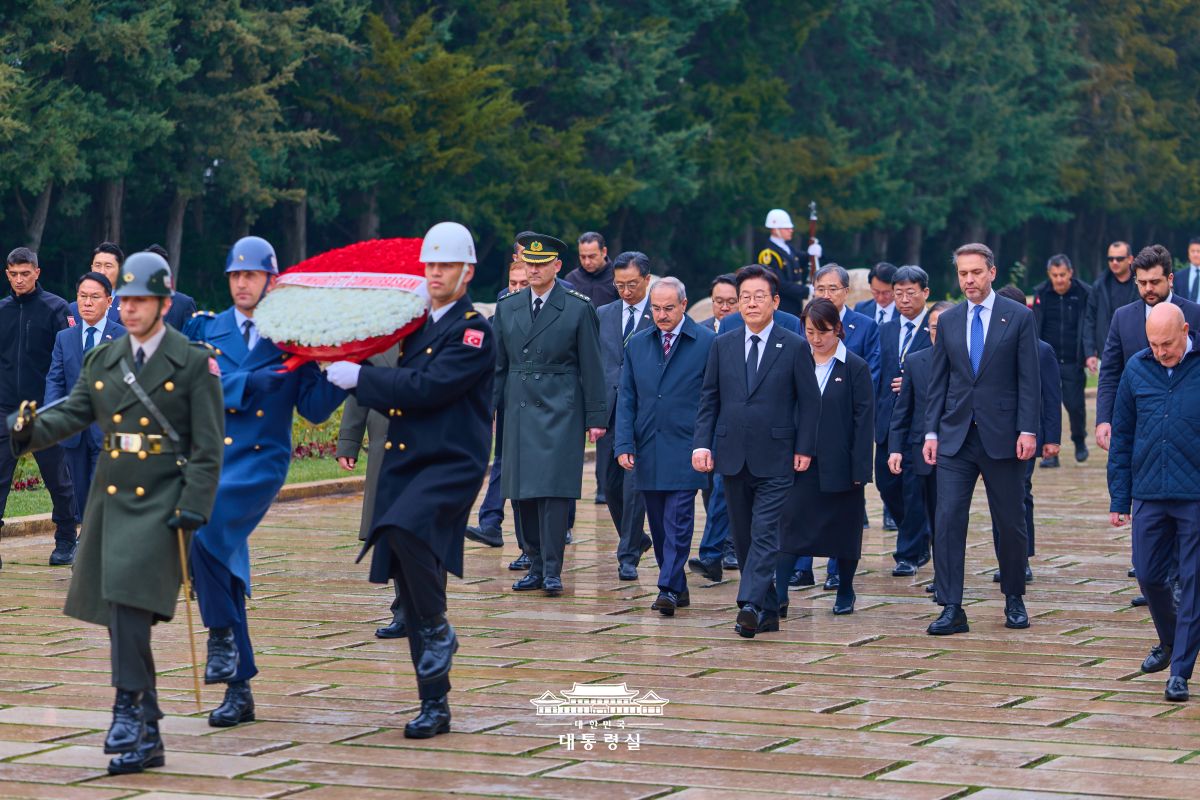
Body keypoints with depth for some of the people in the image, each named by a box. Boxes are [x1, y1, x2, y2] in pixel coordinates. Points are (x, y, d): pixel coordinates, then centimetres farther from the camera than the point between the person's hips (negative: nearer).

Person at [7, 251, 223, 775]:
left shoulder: (194, 364, -3)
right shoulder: (101, 360, 13)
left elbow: (208, 445, -6)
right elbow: (73, 414, 6)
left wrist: (194, 505, -15)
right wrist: (31, 429, -15)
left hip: (161, 503, -6)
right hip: (110, 498, 6)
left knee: (128, 598, -22)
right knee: (123, 617, 7)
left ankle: (129, 709, -17)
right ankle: (147, 739, 14)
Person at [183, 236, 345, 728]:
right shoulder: (205, 331, 11)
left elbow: (315, 409, 2)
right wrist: (250, 382, -12)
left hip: (259, 463, -3)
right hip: (208, 460, 3)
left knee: (203, 532, -30)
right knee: (223, 567, 5)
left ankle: (222, 634, -12)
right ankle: (239, 689, 13)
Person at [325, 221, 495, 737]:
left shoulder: (474, 331, -7)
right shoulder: (416, 323, 17)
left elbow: (427, 387, -18)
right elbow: (395, 396, 20)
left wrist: (360, 377, -14)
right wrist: (356, 377, 3)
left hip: (452, 464, -7)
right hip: (404, 462, 7)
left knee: (404, 529, -35)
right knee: (411, 588, 5)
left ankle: (438, 631, -13)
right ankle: (434, 705, 12)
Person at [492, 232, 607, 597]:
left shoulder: (578, 308, 0)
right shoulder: (507, 308, 11)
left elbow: (592, 367, 0)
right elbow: (497, 365, 15)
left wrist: (596, 417, -3)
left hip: (561, 411, -4)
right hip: (520, 410, 4)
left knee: (554, 488, -10)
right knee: (522, 492, 5)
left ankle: (552, 570, -8)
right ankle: (535, 567, 14)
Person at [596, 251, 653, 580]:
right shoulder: (603, 315, 12)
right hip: (609, 410, 5)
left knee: (635, 482, -7)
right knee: (609, 480, 8)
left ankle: (628, 556, 0)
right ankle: (635, 538, 30)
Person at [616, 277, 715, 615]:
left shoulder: (707, 343, -2)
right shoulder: (637, 344, 10)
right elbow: (626, 398, 10)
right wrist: (624, 444, 0)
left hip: (685, 449, -5)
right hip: (647, 452, 5)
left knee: (678, 520, -10)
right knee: (658, 524, 9)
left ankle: (668, 589, -11)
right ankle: (678, 588, 18)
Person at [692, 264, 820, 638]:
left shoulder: (795, 347, 0)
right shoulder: (722, 345, 9)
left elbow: (810, 401, 1)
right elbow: (709, 398, 10)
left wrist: (804, 449, -5)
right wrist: (702, 443, -1)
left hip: (775, 458, -4)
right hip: (733, 456, 4)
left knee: (765, 533, -14)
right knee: (743, 537, 7)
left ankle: (750, 605, -23)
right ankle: (767, 613, 15)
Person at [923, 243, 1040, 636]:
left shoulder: (1019, 317, 0)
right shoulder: (948, 321, 9)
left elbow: (1029, 379, -3)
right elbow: (939, 381, 10)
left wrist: (1027, 430, -11)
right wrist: (932, 432, 3)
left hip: (1002, 437, -2)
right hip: (955, 437, 2)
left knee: (1011, 523, 6)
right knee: (948, 521, -6)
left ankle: (1014, 600, 23)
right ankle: (952, 610, -5)